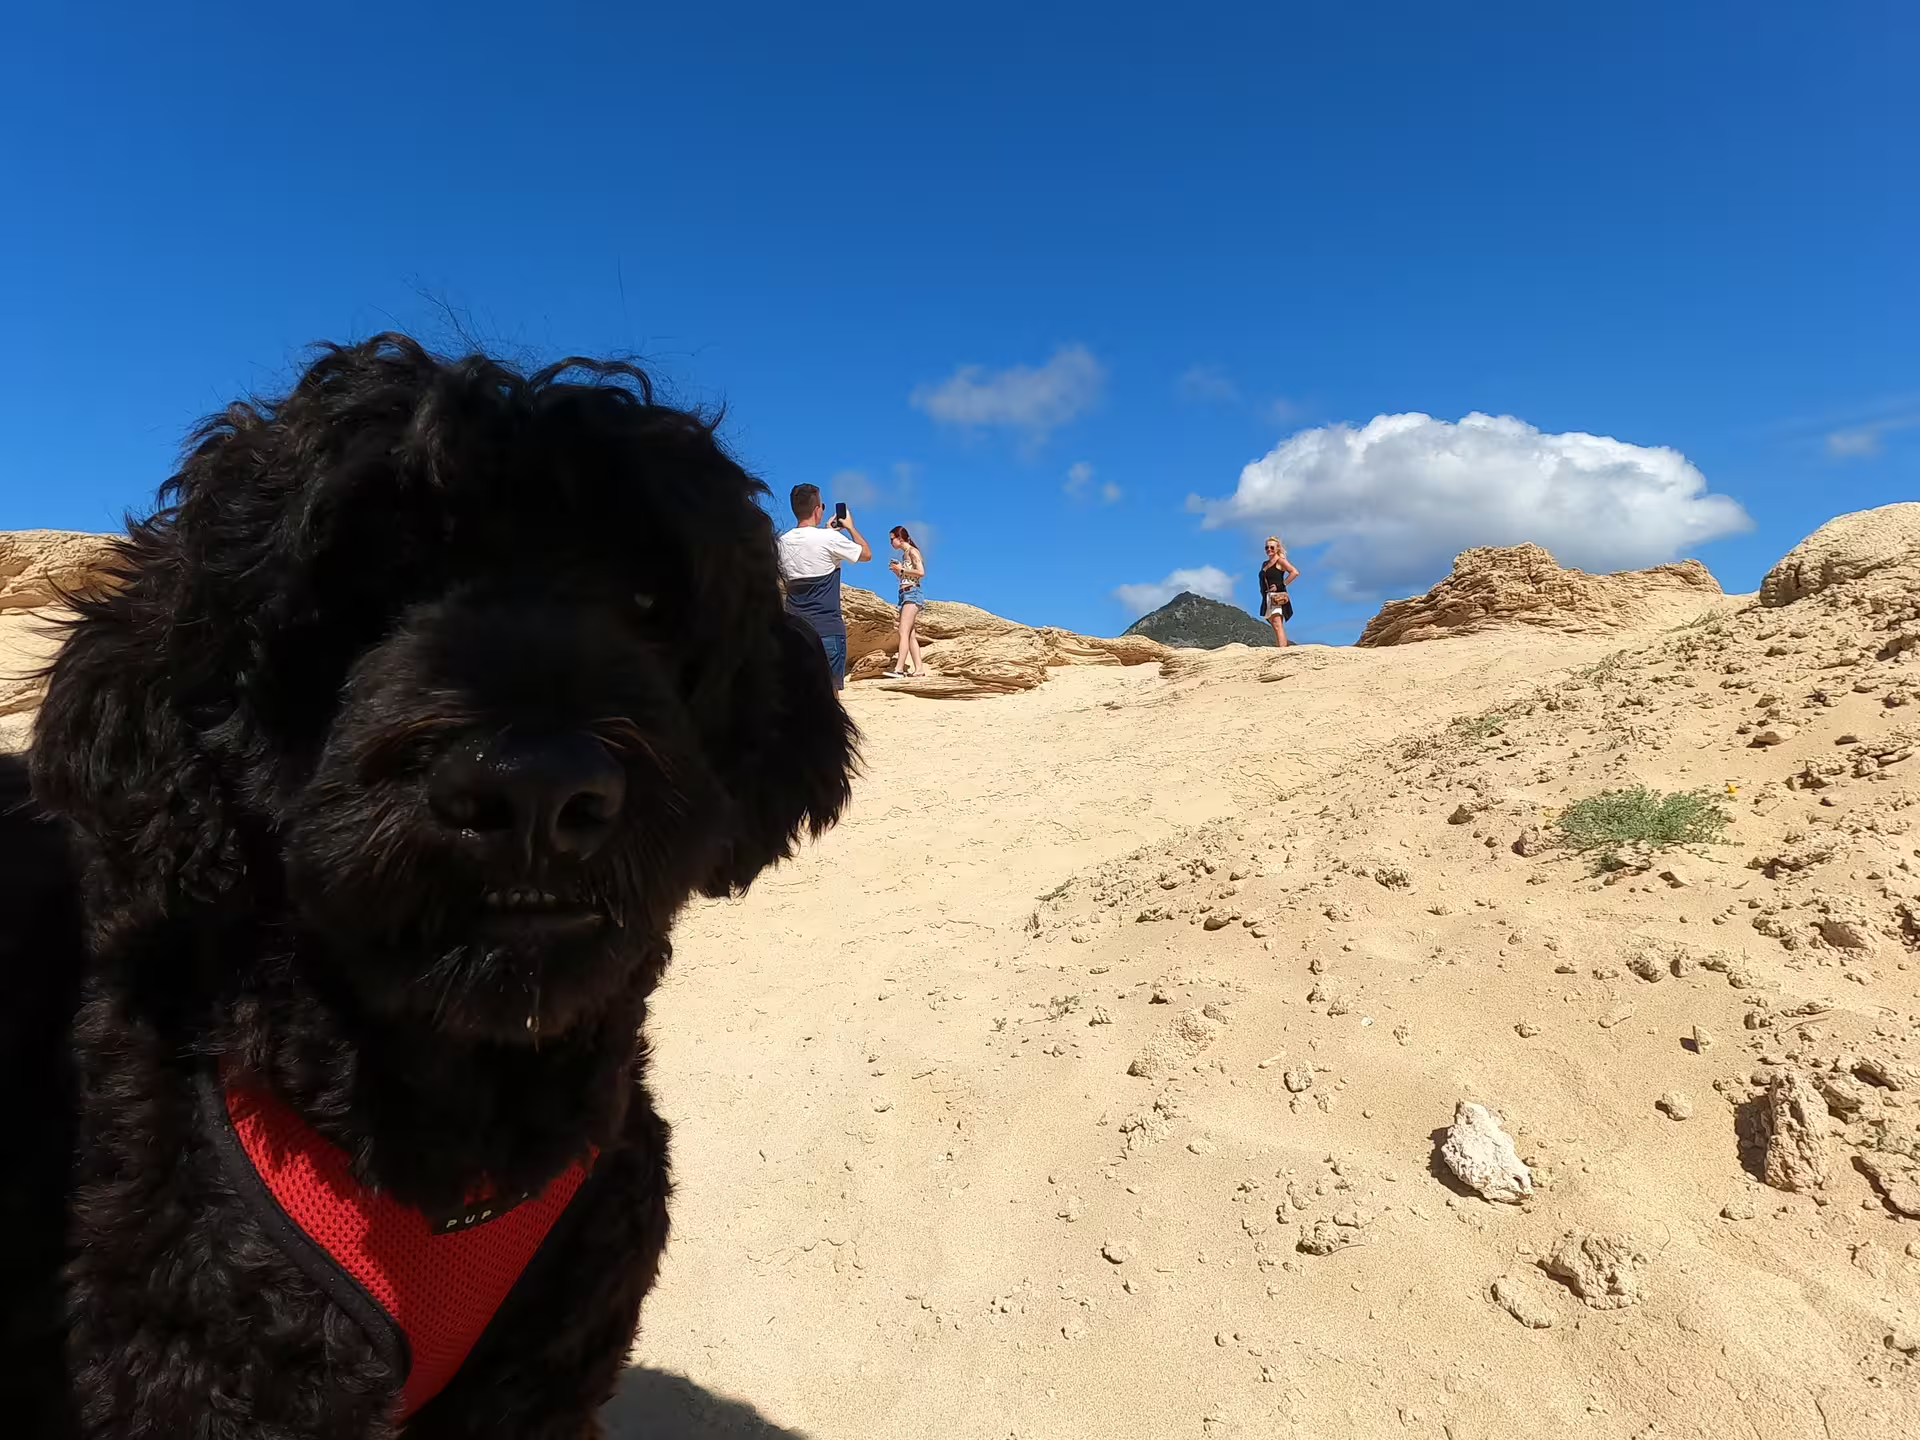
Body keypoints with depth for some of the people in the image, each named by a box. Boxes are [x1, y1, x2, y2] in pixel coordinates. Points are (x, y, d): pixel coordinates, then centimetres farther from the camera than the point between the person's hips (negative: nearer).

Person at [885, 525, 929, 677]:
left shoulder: (912, 551, -6)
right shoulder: (904, 555, 19)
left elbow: (921, 573, -18)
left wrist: (901, 569, -12)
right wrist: (896, 571, 7)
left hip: (912, 594, -10)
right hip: (905, 595, 10)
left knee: (903, 632, -18)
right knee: (910, 635, 5)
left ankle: (898, 669, -25)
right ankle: (919, 669, 3)